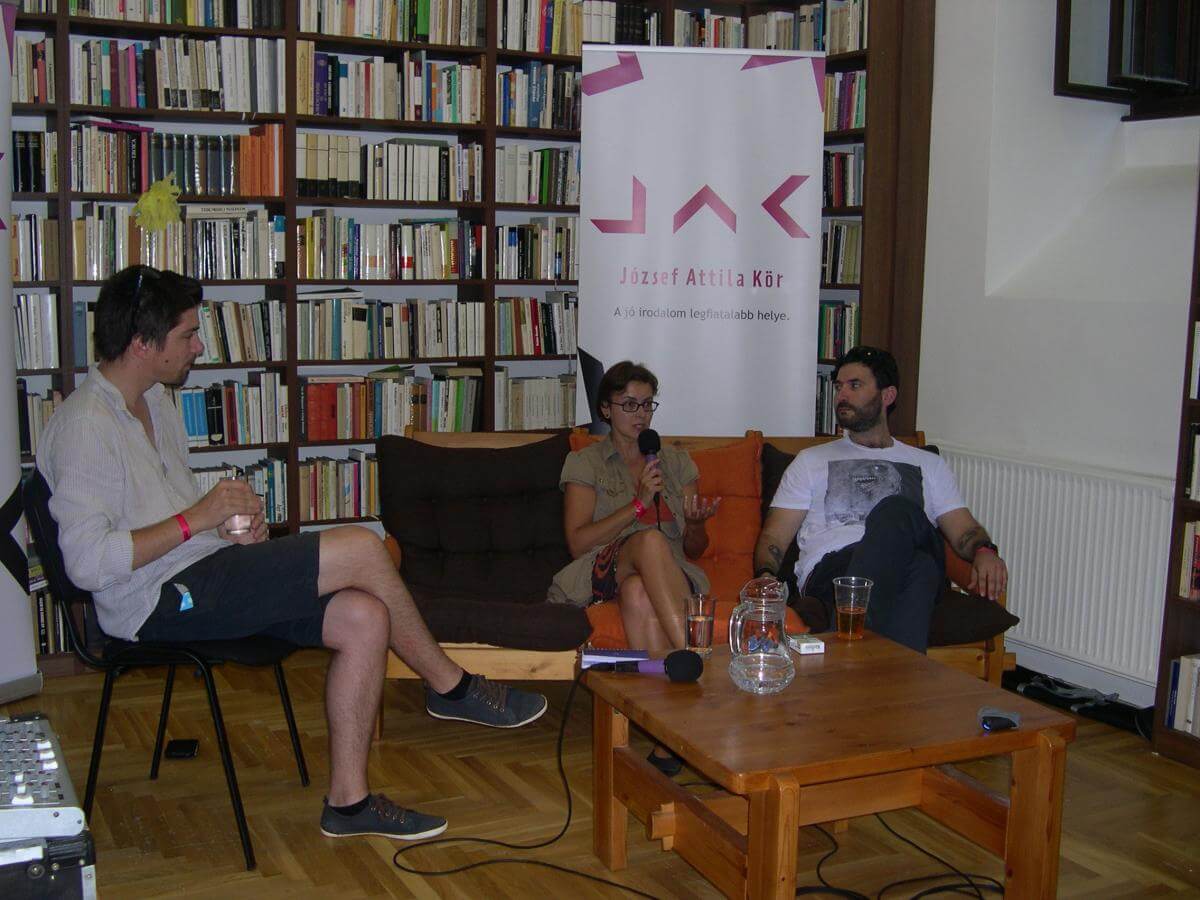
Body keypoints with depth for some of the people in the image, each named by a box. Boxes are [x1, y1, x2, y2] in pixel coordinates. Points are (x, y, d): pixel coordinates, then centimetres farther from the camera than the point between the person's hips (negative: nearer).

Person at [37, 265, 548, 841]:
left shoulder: (154, 402, 16)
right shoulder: (84, 426, -15)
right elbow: (88, 564, -23)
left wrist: (232, 524, 5)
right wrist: (197, 519, -19)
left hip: (203, 580, 10)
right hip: (160, 602, -9)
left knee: (365, 619, -10)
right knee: (361, 549, -19)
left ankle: (348, 799, -1)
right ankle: (449, 687, 3)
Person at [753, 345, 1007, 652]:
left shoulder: (929, 465, 30)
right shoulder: (811, 461, 27)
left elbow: (964, 531, 19)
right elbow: (774, 537, 18)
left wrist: (984, 551, -7)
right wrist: (766, 577, -5)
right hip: (832, 567, -1)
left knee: (896, 513, -38)